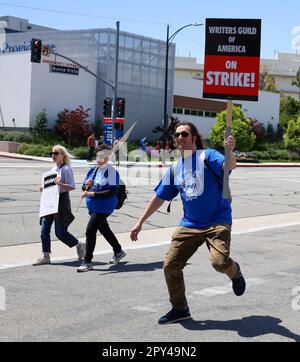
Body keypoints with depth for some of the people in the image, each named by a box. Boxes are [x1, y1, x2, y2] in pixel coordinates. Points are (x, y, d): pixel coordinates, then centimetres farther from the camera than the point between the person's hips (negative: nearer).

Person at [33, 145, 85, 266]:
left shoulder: (66, 169, -10)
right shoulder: (53, 169, 15)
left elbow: (72, 187, -17)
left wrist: (60, 184, -31)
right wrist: (44, 188, 7)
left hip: (61, 201, -8)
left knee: (60, 232, -5)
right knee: (44, 230, 2)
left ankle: (79, 246, 18)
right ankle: (45, 256, 10)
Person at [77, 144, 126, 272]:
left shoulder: (111, 171, -14)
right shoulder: (93, 170, 9)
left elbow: (112, 191, -22)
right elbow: (84, 188, 14)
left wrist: (92, 193, -25)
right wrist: (86, 185, -11)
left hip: (104, 207, -8)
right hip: (93, 207, 8)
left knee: (90, 230, -16)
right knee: (104, 230, 22)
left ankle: (87, 261, -9)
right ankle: (118, 251, 43)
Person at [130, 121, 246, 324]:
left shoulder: (207, 156, -7)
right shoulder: (175, 169, 10)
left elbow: (230, 166, -26)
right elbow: (160, 197, 17)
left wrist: (230, 151, -49)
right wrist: (140, 223, 18)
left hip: (217, 222, -5)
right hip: (189, 225, 6)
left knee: (219, 261, -27)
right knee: (170, 266, -1)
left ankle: (234, 272, 12)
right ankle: (180, 309, 19)